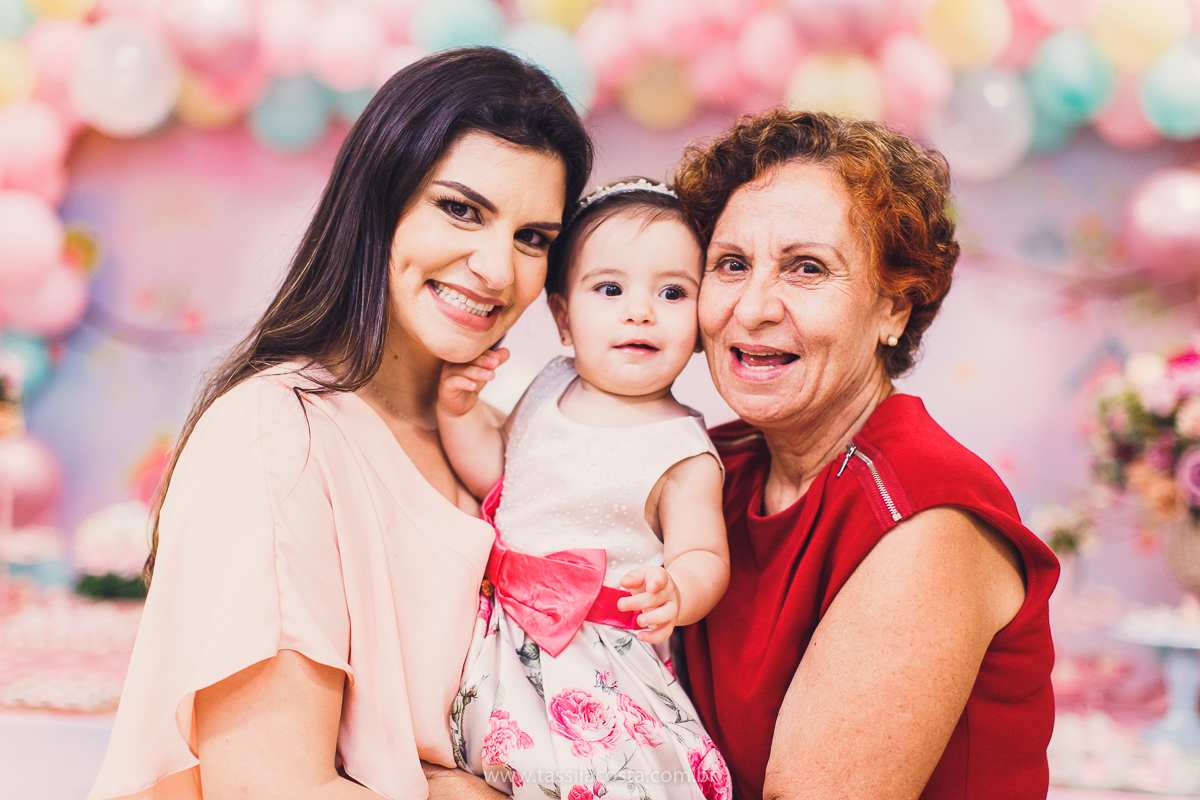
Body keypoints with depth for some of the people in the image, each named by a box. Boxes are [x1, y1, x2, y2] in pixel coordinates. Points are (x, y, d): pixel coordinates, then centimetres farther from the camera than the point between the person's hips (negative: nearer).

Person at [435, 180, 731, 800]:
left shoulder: (683, 452, -12)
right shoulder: (550, 390, 6)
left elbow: (703, 556, -13)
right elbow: (490, 469, 16)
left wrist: (675, 593, -34)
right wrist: (459, 409, -1)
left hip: (599, 662, -5)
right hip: (503, 634, 5)